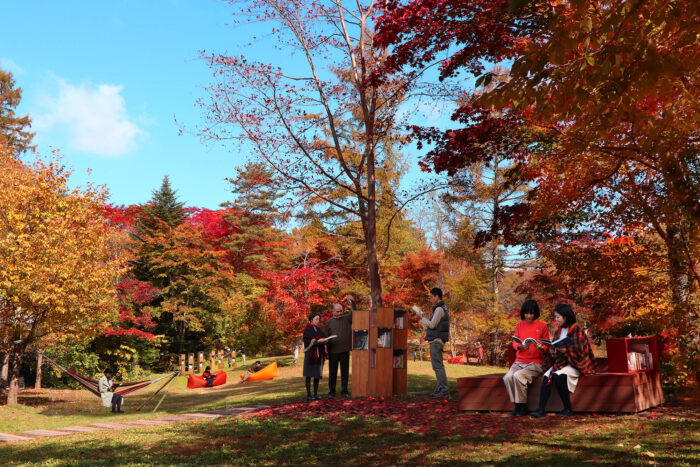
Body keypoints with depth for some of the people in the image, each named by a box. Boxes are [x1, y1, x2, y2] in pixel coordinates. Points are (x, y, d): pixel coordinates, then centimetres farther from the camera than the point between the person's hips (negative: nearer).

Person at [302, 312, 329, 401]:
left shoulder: (318, 329, 13)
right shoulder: (307, 330, -7)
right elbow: (306, 342, -14)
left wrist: (324, 340, 0)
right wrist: (318, 341, -21)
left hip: (319, 355, 6)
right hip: (310, 354, -6)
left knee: (318, 375, 7)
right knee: (309, 375, -1)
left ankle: (315, 394, 13)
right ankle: (308, 395, 5)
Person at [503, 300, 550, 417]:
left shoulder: (542, 326, 4)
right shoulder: (519, 325, 13)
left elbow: (546, 347, 5)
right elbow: (514, 343, 8)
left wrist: (540, 347, -19)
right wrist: (521, 346, -15)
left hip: (535, 363, -3)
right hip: (519, 361, 4)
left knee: (518, 376, -30)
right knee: (508, 377, -26)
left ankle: (522, 407, -14)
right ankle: (516, 406, -10)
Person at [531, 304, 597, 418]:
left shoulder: (576, 329, -7)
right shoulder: (558, 330, 15)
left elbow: (578, 350, -15)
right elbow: (555, 348, 15)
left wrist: (566, 350, -32)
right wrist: (553, 352, -9)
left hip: (574, 364, -6)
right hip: (560, 362, 6)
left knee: (558, 375, -32)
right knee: (547, 375, -22)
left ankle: (568, 409, -20)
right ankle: (541, 409, -29)